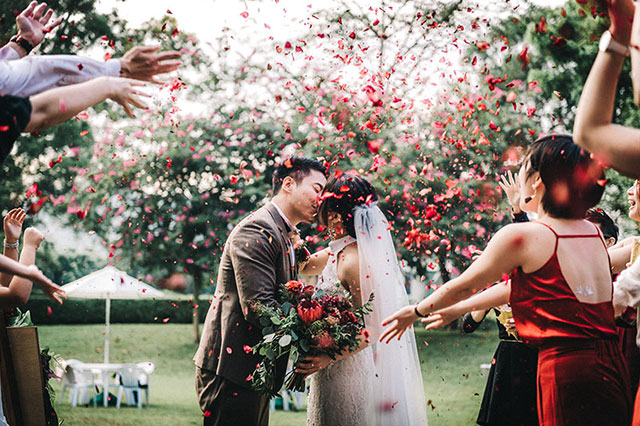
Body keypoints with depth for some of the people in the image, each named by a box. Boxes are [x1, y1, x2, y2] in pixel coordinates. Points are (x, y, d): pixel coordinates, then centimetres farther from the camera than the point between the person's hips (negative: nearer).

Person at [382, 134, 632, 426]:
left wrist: (416, 312, 27)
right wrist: (457, 310, 37)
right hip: (611, 366, 7)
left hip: (567, 370, -7)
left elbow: (464, 285, 9)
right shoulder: (594, 233, 13)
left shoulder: (520, 235, -8)